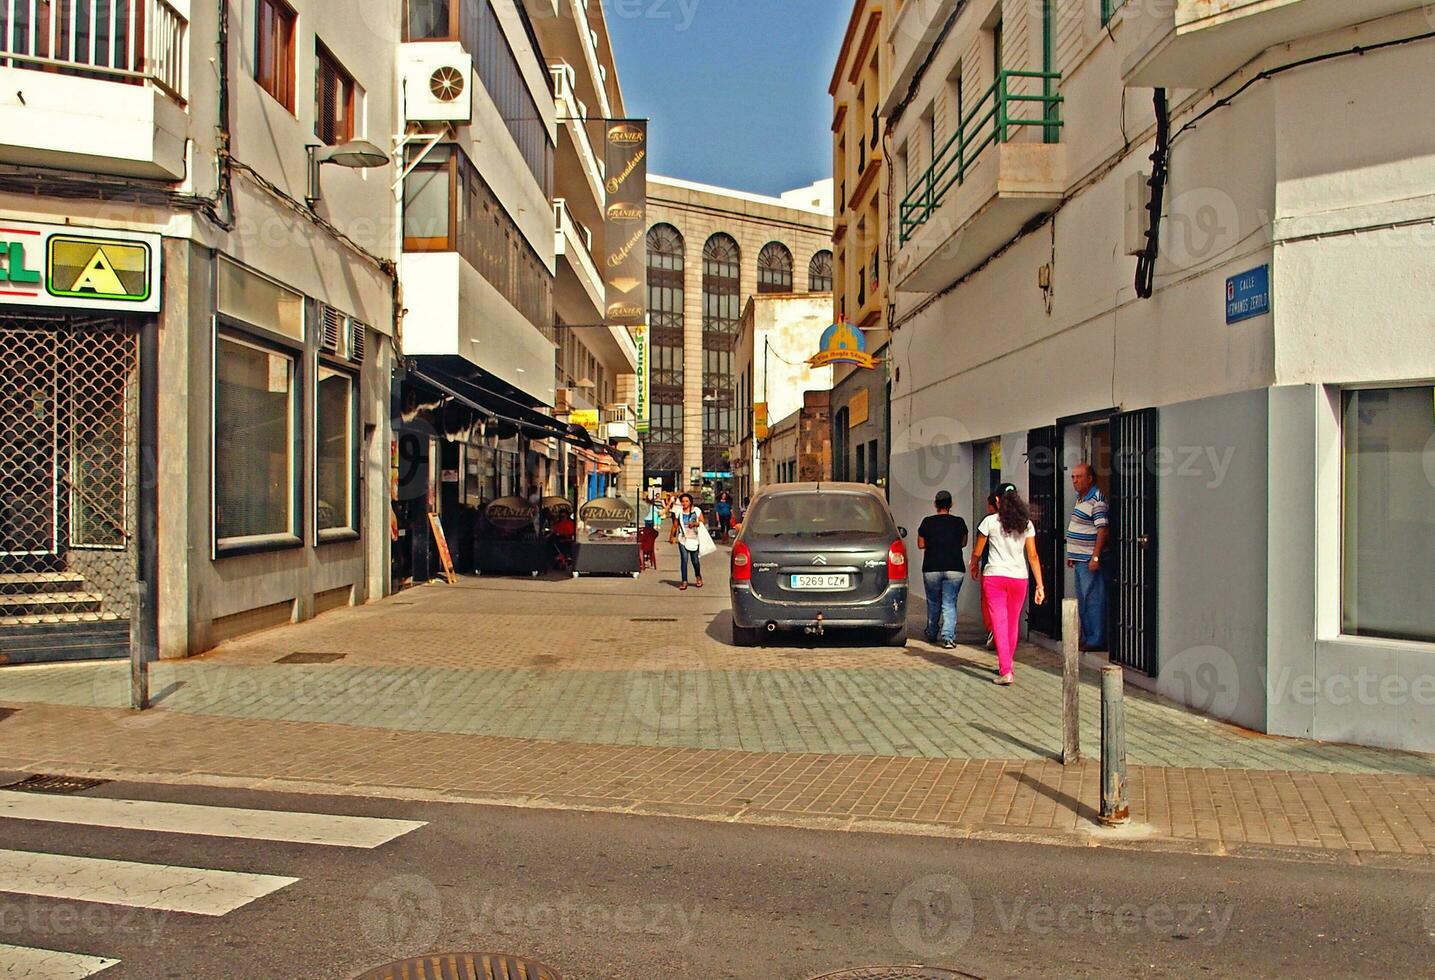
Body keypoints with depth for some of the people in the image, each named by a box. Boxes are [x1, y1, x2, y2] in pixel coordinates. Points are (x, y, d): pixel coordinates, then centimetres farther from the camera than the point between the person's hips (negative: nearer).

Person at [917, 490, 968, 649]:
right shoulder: (959, 522, -1)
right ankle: (948, 637, -12)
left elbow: (921, 544, 5)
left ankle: (931, 634, 30)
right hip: (954, 569, 0)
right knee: (949, 604, 0)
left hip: (931, 569, 1)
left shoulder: (927, 522, -2)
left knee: (933, 603, 16)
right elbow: (963, 543, 13)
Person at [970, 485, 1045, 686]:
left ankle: (1005, 671, -11)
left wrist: (974, 567, 24)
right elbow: (1033, 556, 1)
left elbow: (977, 552, 3)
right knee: (1013, 623, 17)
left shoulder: (990, 521, -3)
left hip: (994, 577, -3)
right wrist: (1040, 585, 3)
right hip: (1019, 578, 3)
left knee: (999, 624, -2)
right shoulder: (1026, 524, 4)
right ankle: (1007, 664, 35)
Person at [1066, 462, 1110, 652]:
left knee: (1093, 600, -6)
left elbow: (1103, 530, -20)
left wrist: (1095, 557, -24)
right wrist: (1071, 554, 22)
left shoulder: (1096, 500, -14)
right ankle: (1086, 637, 22)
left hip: (1090, 560, -10)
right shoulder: (1080, 498, 16)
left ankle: (1096, 640, -1)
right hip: (1080, 559, 10)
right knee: (1082, 600, 14)